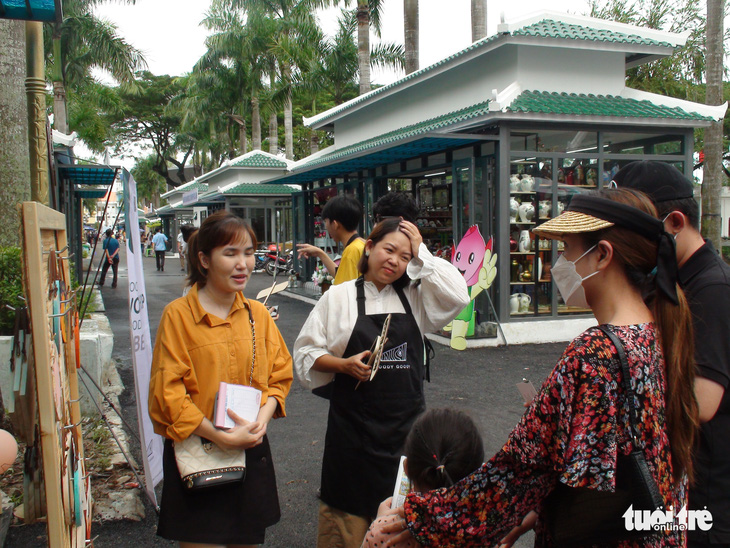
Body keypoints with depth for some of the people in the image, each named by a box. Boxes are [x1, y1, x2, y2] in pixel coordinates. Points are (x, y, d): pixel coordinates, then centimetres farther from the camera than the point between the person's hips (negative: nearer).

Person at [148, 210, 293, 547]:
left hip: (251, 452, 5)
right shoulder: (178, 315, -11)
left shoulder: (257, 313, 4)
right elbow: (168, 393, -12)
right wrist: (221, 437, -18)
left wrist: (263, 416, -10)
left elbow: (279, 373, 9)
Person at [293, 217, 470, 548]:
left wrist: (421, 253, -5)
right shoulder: (339, 297, 2)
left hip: (406, 422, 2)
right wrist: (344, 364, -15)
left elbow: (457, 295, -8)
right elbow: (306, 352, 2)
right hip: (354, 425, -2)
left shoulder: (414, 298, 9)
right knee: (350, 514, 5)